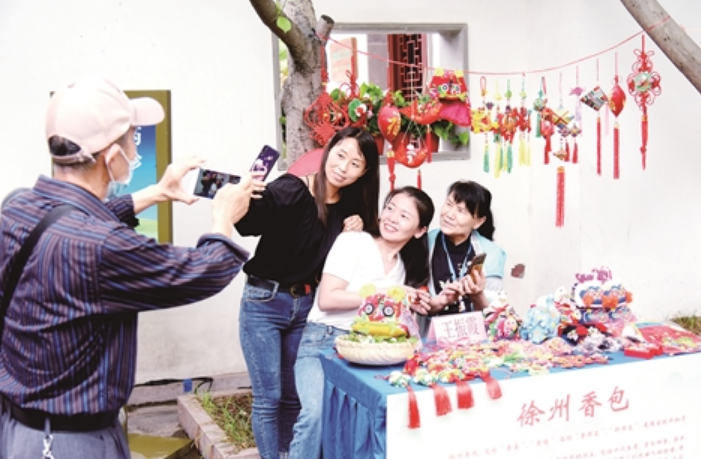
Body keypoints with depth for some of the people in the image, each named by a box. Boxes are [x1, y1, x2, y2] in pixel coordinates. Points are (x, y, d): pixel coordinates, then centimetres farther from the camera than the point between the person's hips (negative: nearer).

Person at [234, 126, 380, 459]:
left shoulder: (351, 205, 2)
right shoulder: (289, 190, -19)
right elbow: (245, 225, -36)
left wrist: (358, 228, -5)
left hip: (306, 306, 6)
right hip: (264, 303, -6)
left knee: (294, 397, 14)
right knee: (269, 398, -1)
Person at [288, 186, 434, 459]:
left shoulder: (405, 266, 14)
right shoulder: (353, 242, -6)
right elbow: (326, 300, -15)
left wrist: (408, 305, 1)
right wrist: (381, 294, -14)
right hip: (323, 341, -5)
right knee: (316, 411, -30)